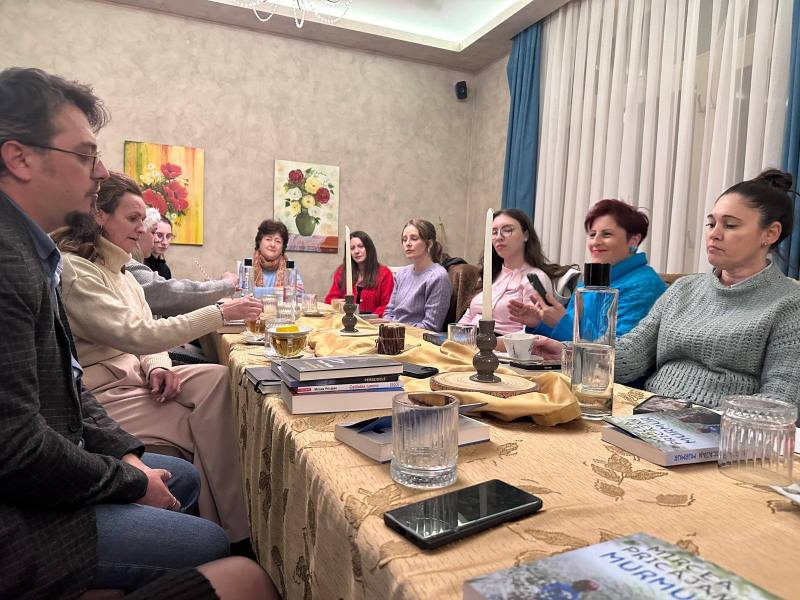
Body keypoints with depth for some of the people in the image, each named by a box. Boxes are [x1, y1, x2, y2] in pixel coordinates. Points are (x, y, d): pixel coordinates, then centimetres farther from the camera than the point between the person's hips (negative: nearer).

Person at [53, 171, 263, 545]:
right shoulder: (72, 269, -16)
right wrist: (221, 313, -27)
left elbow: (146, 332, 13)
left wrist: (158, 366, -11)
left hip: (134, 373, 8)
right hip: (101, 391, -7)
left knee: (221, 378, -16)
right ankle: (225, 533, 0)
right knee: (208, 431, -17)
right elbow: (136, 334, -26)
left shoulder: (118, 270, 13)